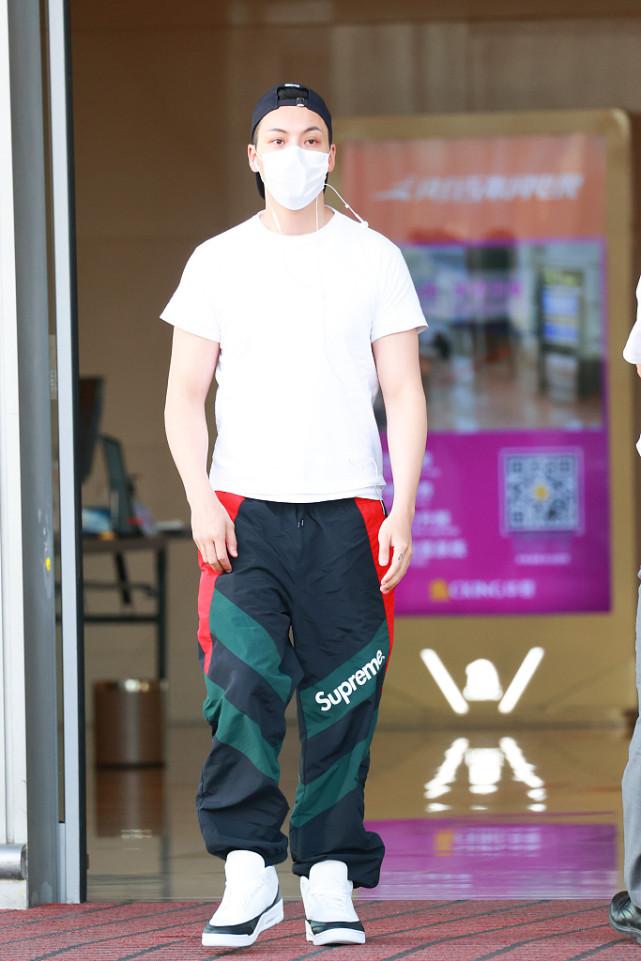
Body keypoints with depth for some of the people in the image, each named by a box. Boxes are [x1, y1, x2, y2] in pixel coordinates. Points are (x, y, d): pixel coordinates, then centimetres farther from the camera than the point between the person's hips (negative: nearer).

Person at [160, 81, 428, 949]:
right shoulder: (217, 262, 10)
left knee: (341, 699, -2)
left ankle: (330, 878, 5)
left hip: (345, 512, 0)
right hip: (244, 507, 0)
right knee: (240, 684, -14)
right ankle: (248, 871, -11)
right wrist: (200, 498, -6)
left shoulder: (373, 259, 8)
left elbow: (404, 393, 6)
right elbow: (185, 394, 9)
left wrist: (402, 509, -4)